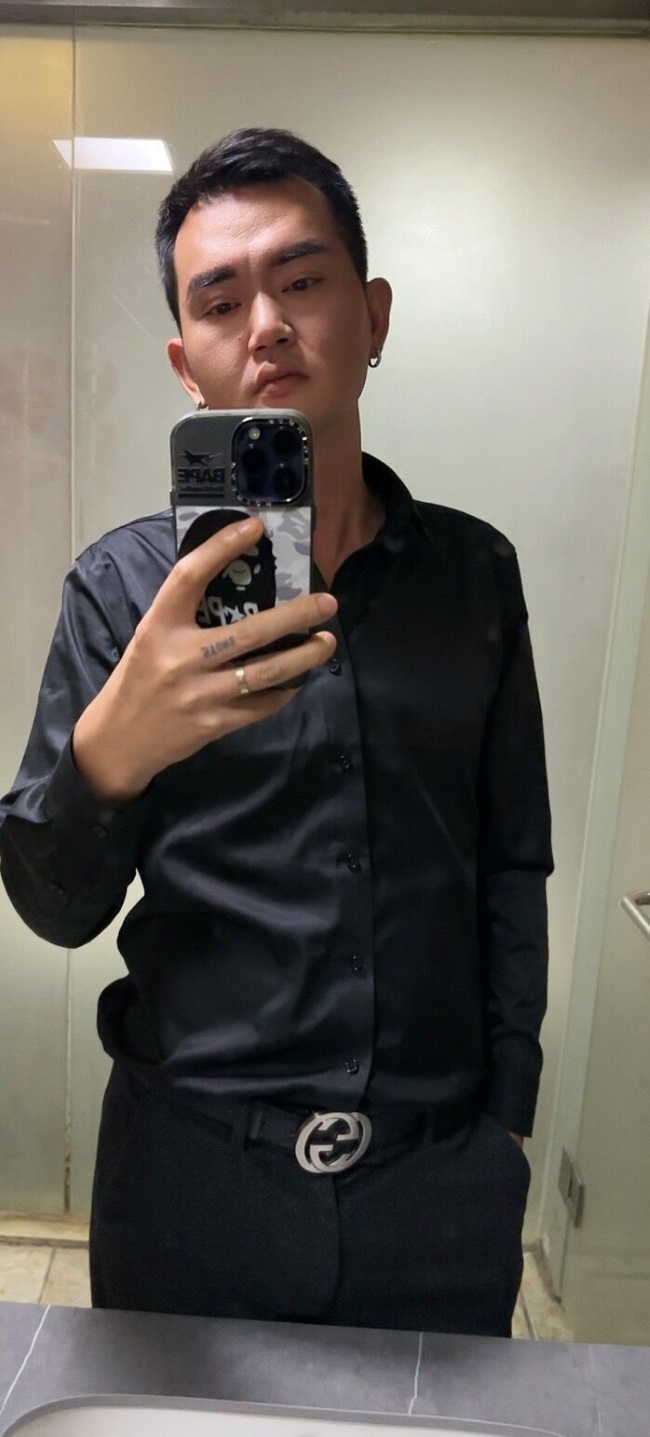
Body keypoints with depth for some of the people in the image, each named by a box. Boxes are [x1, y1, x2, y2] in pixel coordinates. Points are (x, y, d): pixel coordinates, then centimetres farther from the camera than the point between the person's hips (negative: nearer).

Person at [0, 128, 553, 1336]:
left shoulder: (475, 572, -2)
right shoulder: (123, 585, -8)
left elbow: (514, 868, 4)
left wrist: (506, 1114, 5)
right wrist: (109, 751, -29)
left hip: (442, 1177, 2)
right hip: (191, 1173, -1)